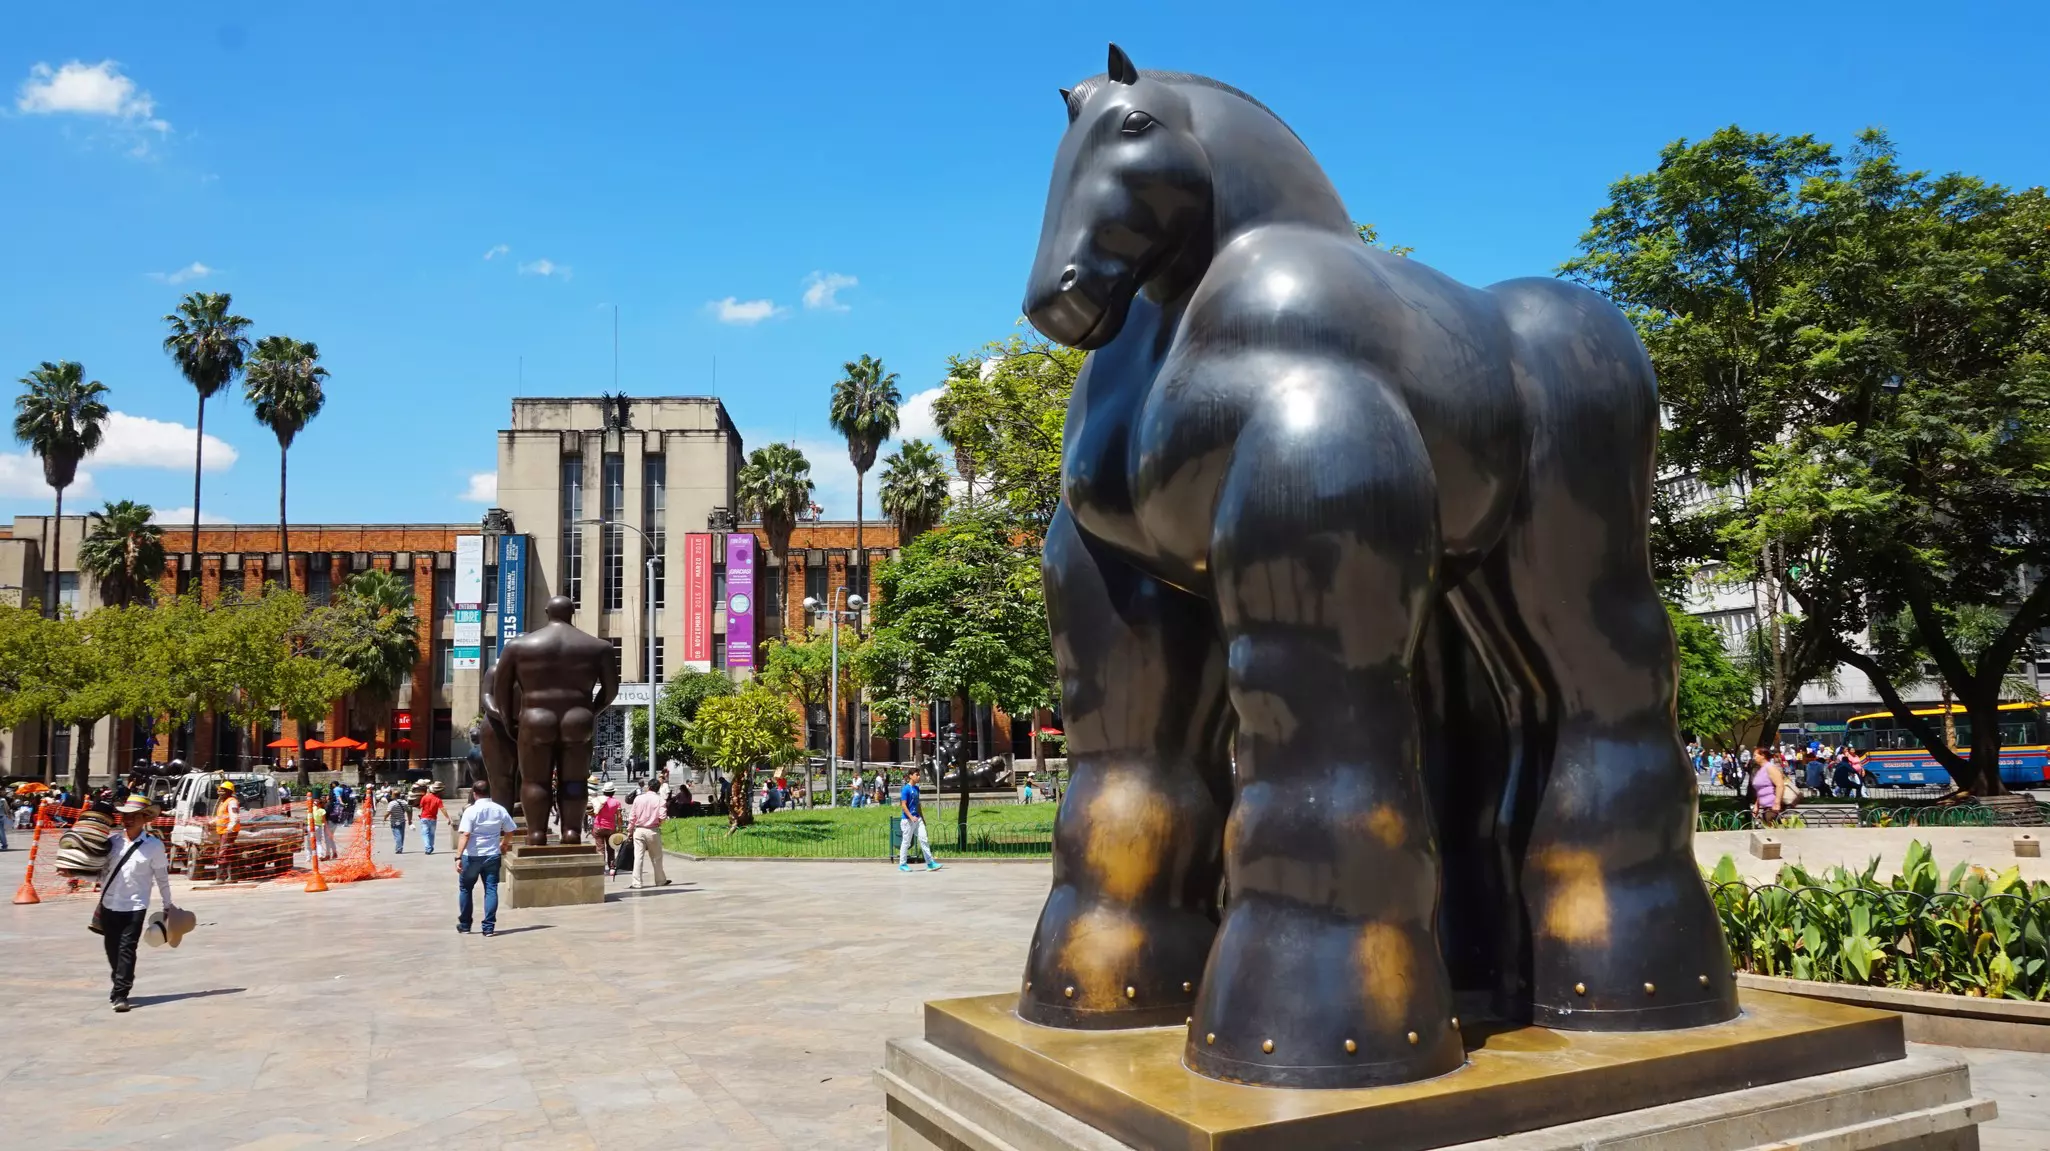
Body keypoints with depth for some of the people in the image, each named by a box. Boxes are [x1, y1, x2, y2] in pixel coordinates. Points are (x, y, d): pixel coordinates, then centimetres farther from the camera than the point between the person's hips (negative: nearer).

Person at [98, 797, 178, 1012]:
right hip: (109, 904, 4)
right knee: (112, 949, 13)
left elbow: (162, 877, 2)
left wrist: (168, 904, 7)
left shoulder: (154, 845, -5)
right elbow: (101, 869, 13)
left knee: (127, 950, -9)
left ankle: (120, 994, -5)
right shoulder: (113, 841, 2)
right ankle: (119, 984, 34)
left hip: (135, 906, -4)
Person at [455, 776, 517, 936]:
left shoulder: (471, 810, -11)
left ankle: (464, 926, 22)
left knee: (466, 889, 14)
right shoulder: (500, 810, 2)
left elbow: (465, 835, -18)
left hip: (472, 856, -2)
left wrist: (458, 857, -21)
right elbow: (510, 831, 10)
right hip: (492, 856, 3)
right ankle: (489, 928, -1)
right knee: (491, 890, 4)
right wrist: (502, 843, 30)